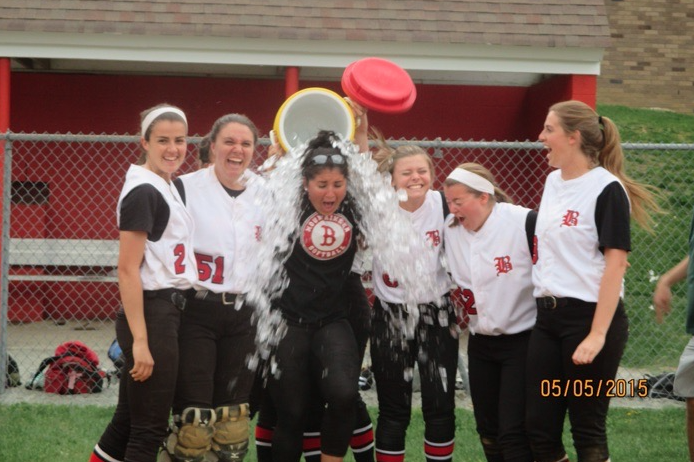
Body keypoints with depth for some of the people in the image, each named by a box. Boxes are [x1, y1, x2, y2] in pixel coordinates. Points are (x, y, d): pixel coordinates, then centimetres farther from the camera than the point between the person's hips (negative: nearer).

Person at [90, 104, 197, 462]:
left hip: (167, 311, 9)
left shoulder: (167, 188, 14)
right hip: (151, 315, -9)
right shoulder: (143, 192, -15)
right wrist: (140, 340, -23)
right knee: (149, 429, -3)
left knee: (128, 420, 14)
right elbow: (127, 269, -20)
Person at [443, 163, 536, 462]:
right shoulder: (450, 230, -1)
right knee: (488, 430, 12)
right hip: (480, 344, 6)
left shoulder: (524, 223, -18)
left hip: (522, 342, -6)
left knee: (513, 433, -10)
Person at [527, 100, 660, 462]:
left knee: (588, 431, 0)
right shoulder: (553, 181, 12)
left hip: (589, 317, -7)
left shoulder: (606, 188, -11)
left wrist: (598, 334, -21)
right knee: (539, 428, 6)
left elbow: (615, 263, -16)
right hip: (547, 316, 8)